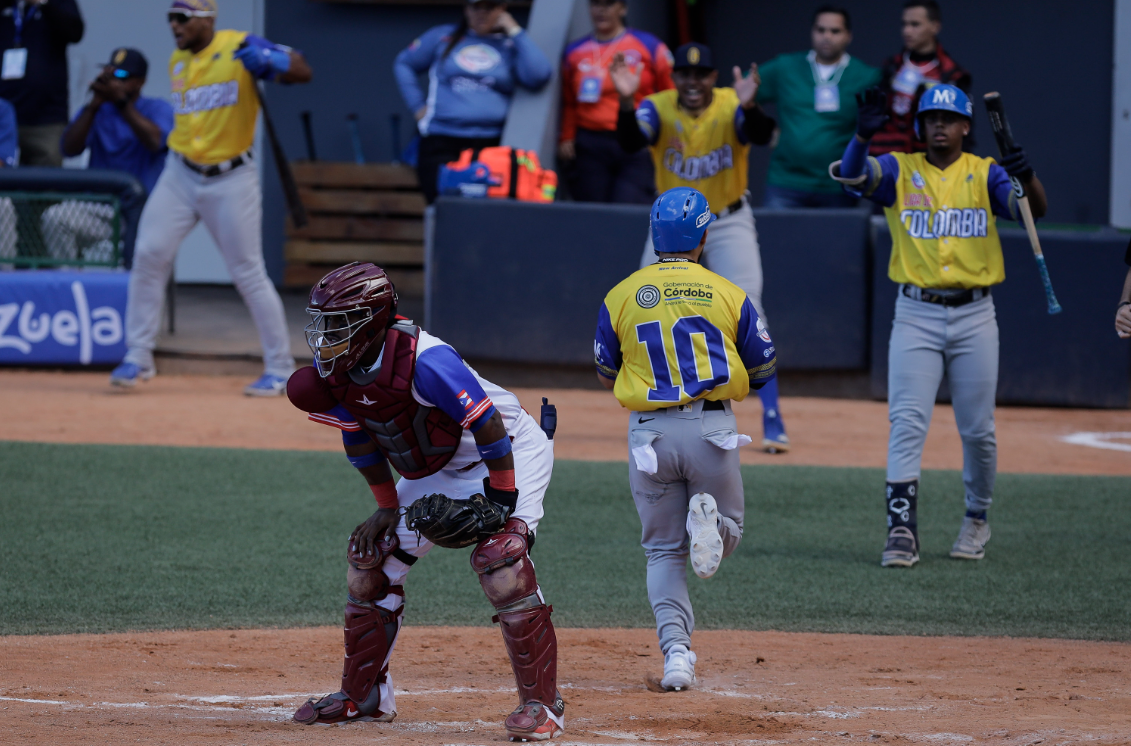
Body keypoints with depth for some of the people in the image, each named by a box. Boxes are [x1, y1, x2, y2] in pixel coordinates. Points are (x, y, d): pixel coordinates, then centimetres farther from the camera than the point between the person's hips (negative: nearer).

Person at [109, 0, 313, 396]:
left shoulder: (239, 47, -12)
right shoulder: (177, 63, 8)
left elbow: (302, 72, -19)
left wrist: (267, 60, -37)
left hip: (230, 181, -5)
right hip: (180, 175, 5)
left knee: (248, 273, -4)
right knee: (148, 255, -6)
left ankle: (280, 369, 7)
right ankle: (138, 357, 5)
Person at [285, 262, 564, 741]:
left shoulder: (424, 362, -36)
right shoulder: (340, 372, -12)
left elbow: (487, 425, -31)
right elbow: (360, 441, 4)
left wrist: (500, 499, -25)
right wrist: (387, 506, 5)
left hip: (509, 453, -9)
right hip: (437, 467, 9)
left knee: (499, 558, -27)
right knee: (371, 555, 6)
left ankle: (541, 703, -20)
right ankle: (364, 695, 20)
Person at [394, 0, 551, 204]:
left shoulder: (511, 45, 10)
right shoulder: (443, 37, 12)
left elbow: (538, 78, -8)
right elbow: (404, 65, 22)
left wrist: (515, 31, -3)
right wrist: (417, 106, 10)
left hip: (492, 144, 0)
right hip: (442, 144, 0)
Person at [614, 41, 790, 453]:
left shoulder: (732, 107, -17)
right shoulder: (658, 108, -14)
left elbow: (762, 134, -37)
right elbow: (630, 141, -33)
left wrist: (748, 107, -59)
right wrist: (626, 102, -52)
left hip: (728, 222, -2)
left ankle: (772, 420, -11)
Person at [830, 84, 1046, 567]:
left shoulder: (985, 174, 4)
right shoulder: (900, 171, 3)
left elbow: (1036, 209, -11)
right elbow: (852, 174, -16)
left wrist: (1027, 176, -33)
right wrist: (863, 135, -36)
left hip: (974, 315, 1)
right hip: (916, 314, -1)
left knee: (977, 430, 6)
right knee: (907, 423, -10)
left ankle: (977, 519, 26)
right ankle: (901, 528, -14)